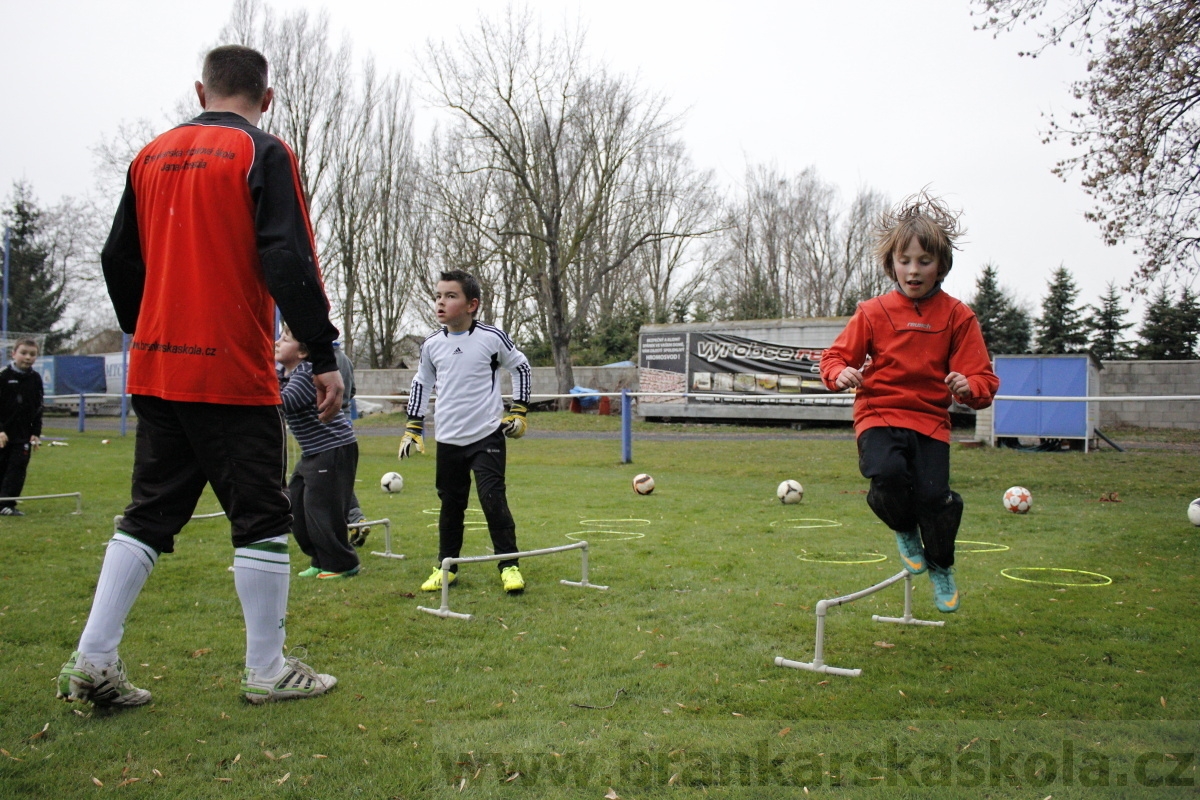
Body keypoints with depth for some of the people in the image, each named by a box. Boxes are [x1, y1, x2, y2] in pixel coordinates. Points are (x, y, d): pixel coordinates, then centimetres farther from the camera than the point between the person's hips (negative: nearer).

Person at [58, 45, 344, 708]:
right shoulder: (262, 153, -5)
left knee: (149, 513, 15)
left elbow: (118, 261, 16)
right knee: (261, 517, 3)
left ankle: (92, 662, 14)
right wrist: (323, 356, -12)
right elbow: (290, 261, -14)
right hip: (232, 373, -6)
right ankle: (267, 671, 11)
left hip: (155, 370, 6)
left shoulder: (151, 156, 14)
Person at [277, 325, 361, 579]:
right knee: (294, 505, 10)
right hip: (313, 452, 10)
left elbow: (285, 402, -31)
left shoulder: (307, 374, -18)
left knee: (320, 506, -8)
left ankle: (343, 564, 7)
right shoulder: (284, 374, 12)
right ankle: (322, 561, 21)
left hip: (334, 448, -10)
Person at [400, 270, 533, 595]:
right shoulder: (431, 344, 2)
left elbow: (520, 367, 7)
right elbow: (421, 383, 16)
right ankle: (447, 566, 25)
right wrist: (413, 428, 12)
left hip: (487, 436, -3)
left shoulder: (492, 337, -8)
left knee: (493, 498, -8)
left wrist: (519, 411, 3)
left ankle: (509, 565, 5)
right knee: (450, 503, 11)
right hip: (448, 439, 4)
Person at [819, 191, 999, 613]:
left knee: (934, 493, -16)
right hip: (879, 414, 0)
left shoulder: (957, 316, 2)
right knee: (888, 472, -30)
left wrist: (969, 387, -24)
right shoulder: (873, 312, 2)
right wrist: (841, 373, -16)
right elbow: (836, 355, 7)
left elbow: (984, 379, 0)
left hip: (930, 420, 1)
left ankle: (941, 568, 18)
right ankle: (905, 532, 8)